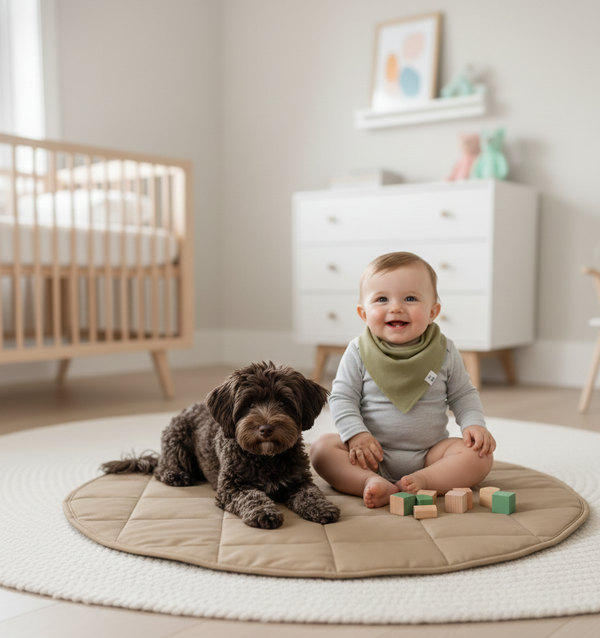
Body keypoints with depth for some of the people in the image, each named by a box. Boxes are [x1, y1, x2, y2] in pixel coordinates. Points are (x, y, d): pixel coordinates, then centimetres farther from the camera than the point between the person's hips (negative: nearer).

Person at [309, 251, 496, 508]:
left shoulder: (444, 352, -2)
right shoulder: (358, 352, -5)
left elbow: (463, 394, 9)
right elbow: (342, 398, -2)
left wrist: (474, 424, -8)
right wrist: (356, 434, -17)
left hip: (429, 453, 1)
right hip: (373, 454, -1)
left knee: (480, 455, -21)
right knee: (323, 447, -22)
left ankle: (422, 482, -34)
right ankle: (372, 483, -39)